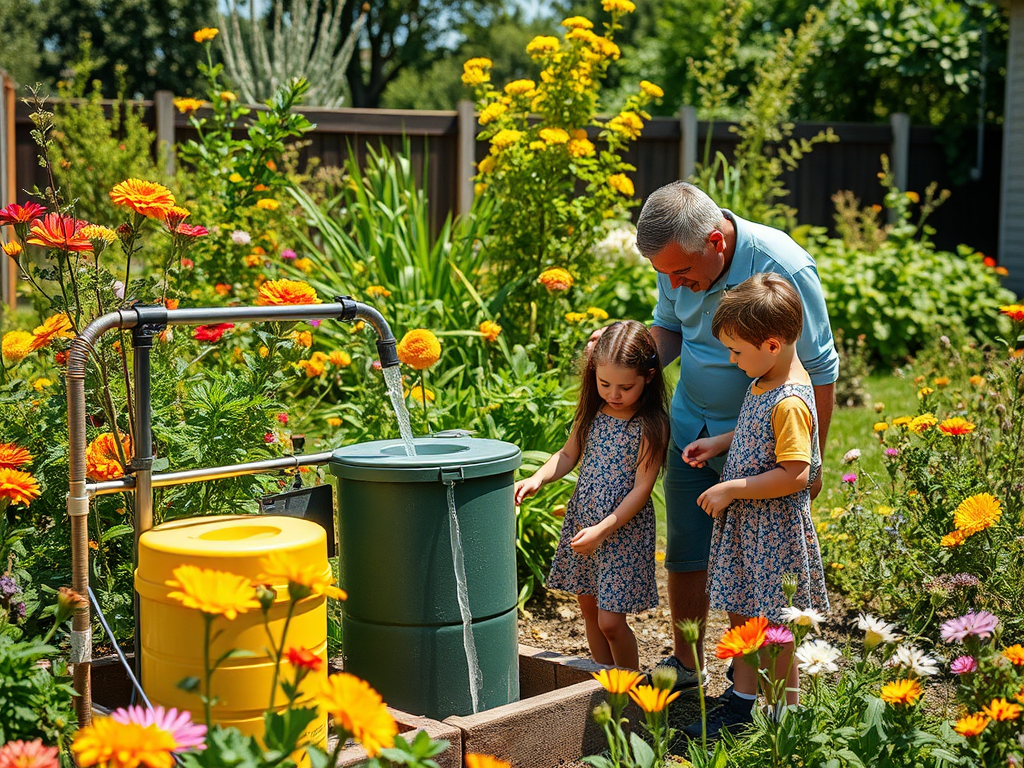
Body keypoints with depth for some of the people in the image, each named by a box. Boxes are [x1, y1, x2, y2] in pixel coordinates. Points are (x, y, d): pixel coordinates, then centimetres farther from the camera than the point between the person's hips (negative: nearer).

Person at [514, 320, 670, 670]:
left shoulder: (651, 425, -16)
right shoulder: (592, 411, 1)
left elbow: (641, 488, -18)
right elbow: (569, 454, 12)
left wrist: (603, 530, -24)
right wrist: (537, 479, -6)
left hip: (624, 527, -6)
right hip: (581, 520, 6)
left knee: (611, 621, -5)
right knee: (589, 608, 15)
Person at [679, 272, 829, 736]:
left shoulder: (790, 402, -26)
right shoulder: (765, 380, 4)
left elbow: (793, 475, -28)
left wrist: (730, 490, -21)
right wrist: (720, 443, 8)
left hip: (775, 527, -9)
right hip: (745, 520, 9)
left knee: (774, 625, 5)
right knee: (741, 612, 18)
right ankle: (743, 701, 31)